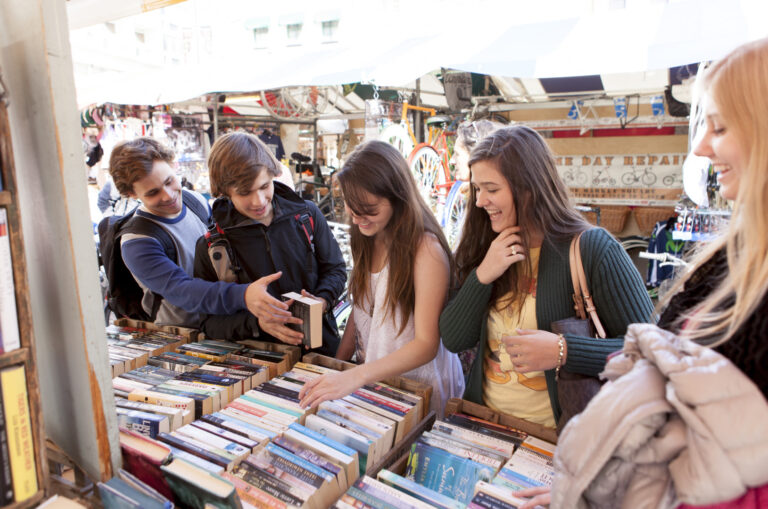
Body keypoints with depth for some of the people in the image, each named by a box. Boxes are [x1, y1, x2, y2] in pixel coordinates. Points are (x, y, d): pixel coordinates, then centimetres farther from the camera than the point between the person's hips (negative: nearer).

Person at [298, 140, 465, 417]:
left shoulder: (426, 249, -19)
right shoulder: (367, 241, 4)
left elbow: (426, 344, -21)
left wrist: (357, 376, -30)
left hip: (419, 388, -5)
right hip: (372, 378, 5)